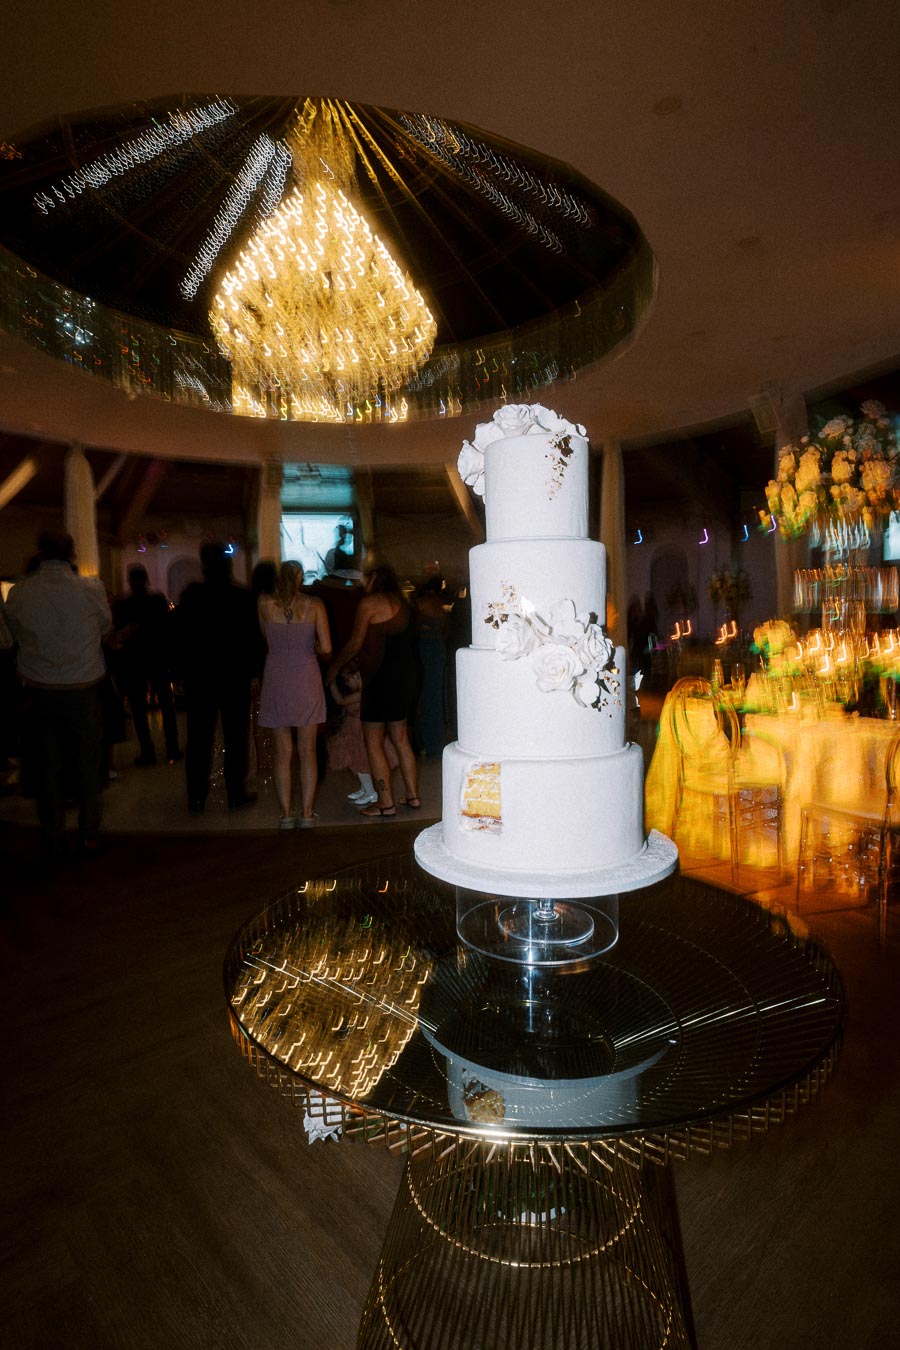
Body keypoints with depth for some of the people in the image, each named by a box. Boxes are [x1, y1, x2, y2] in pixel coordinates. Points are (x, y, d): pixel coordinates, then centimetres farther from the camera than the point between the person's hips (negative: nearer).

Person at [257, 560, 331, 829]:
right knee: (307, 751, 9)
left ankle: (286, 814, 13)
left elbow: (266, 638, 10)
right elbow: (326, 648, -10)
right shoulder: (315, 605, -5)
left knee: (283, 752, 9)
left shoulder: (265, 603, -2)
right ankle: (307, 813, 12)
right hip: (306, 681, -1)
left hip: (276, 682, 1)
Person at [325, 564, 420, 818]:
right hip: (405, 675, 8)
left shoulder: (369, 602, -7)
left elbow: (355, 644, -7)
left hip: (381, 677, -8)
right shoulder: (402, 604, 15)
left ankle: (386, 802, 1)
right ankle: (412, 795, 20)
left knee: (373, 743, 0)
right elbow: (405, 641, 12)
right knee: (400, 739, 16)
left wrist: (334, 667, 7)